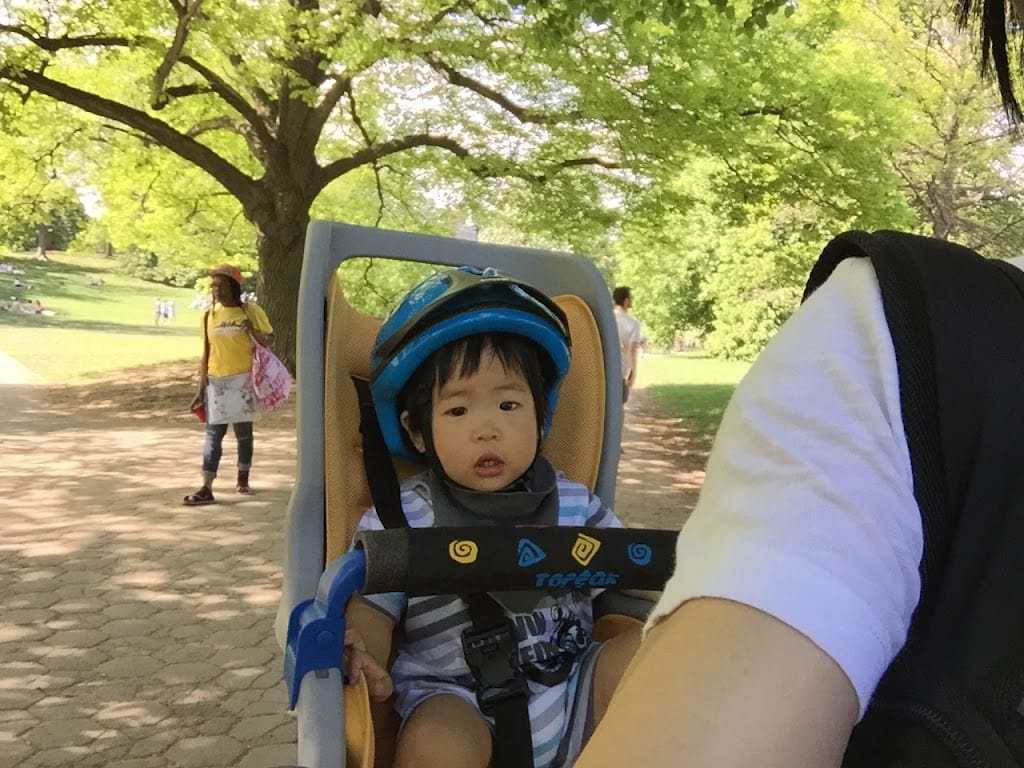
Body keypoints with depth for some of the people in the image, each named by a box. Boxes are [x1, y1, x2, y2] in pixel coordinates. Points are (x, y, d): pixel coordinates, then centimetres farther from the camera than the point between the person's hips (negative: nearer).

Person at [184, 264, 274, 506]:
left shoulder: (251, 311, -3)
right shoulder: (209, 316, 5)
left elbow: (269, 340, 3)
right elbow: (206, 354, 8)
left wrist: (253, 332, -20)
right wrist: (201, 389, 5)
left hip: (243, 379, -2)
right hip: (216, 381, 2)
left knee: (244, 432, 7)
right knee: (213, 433, -3)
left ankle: (243, 479, 24)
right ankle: (206, 488, -6)